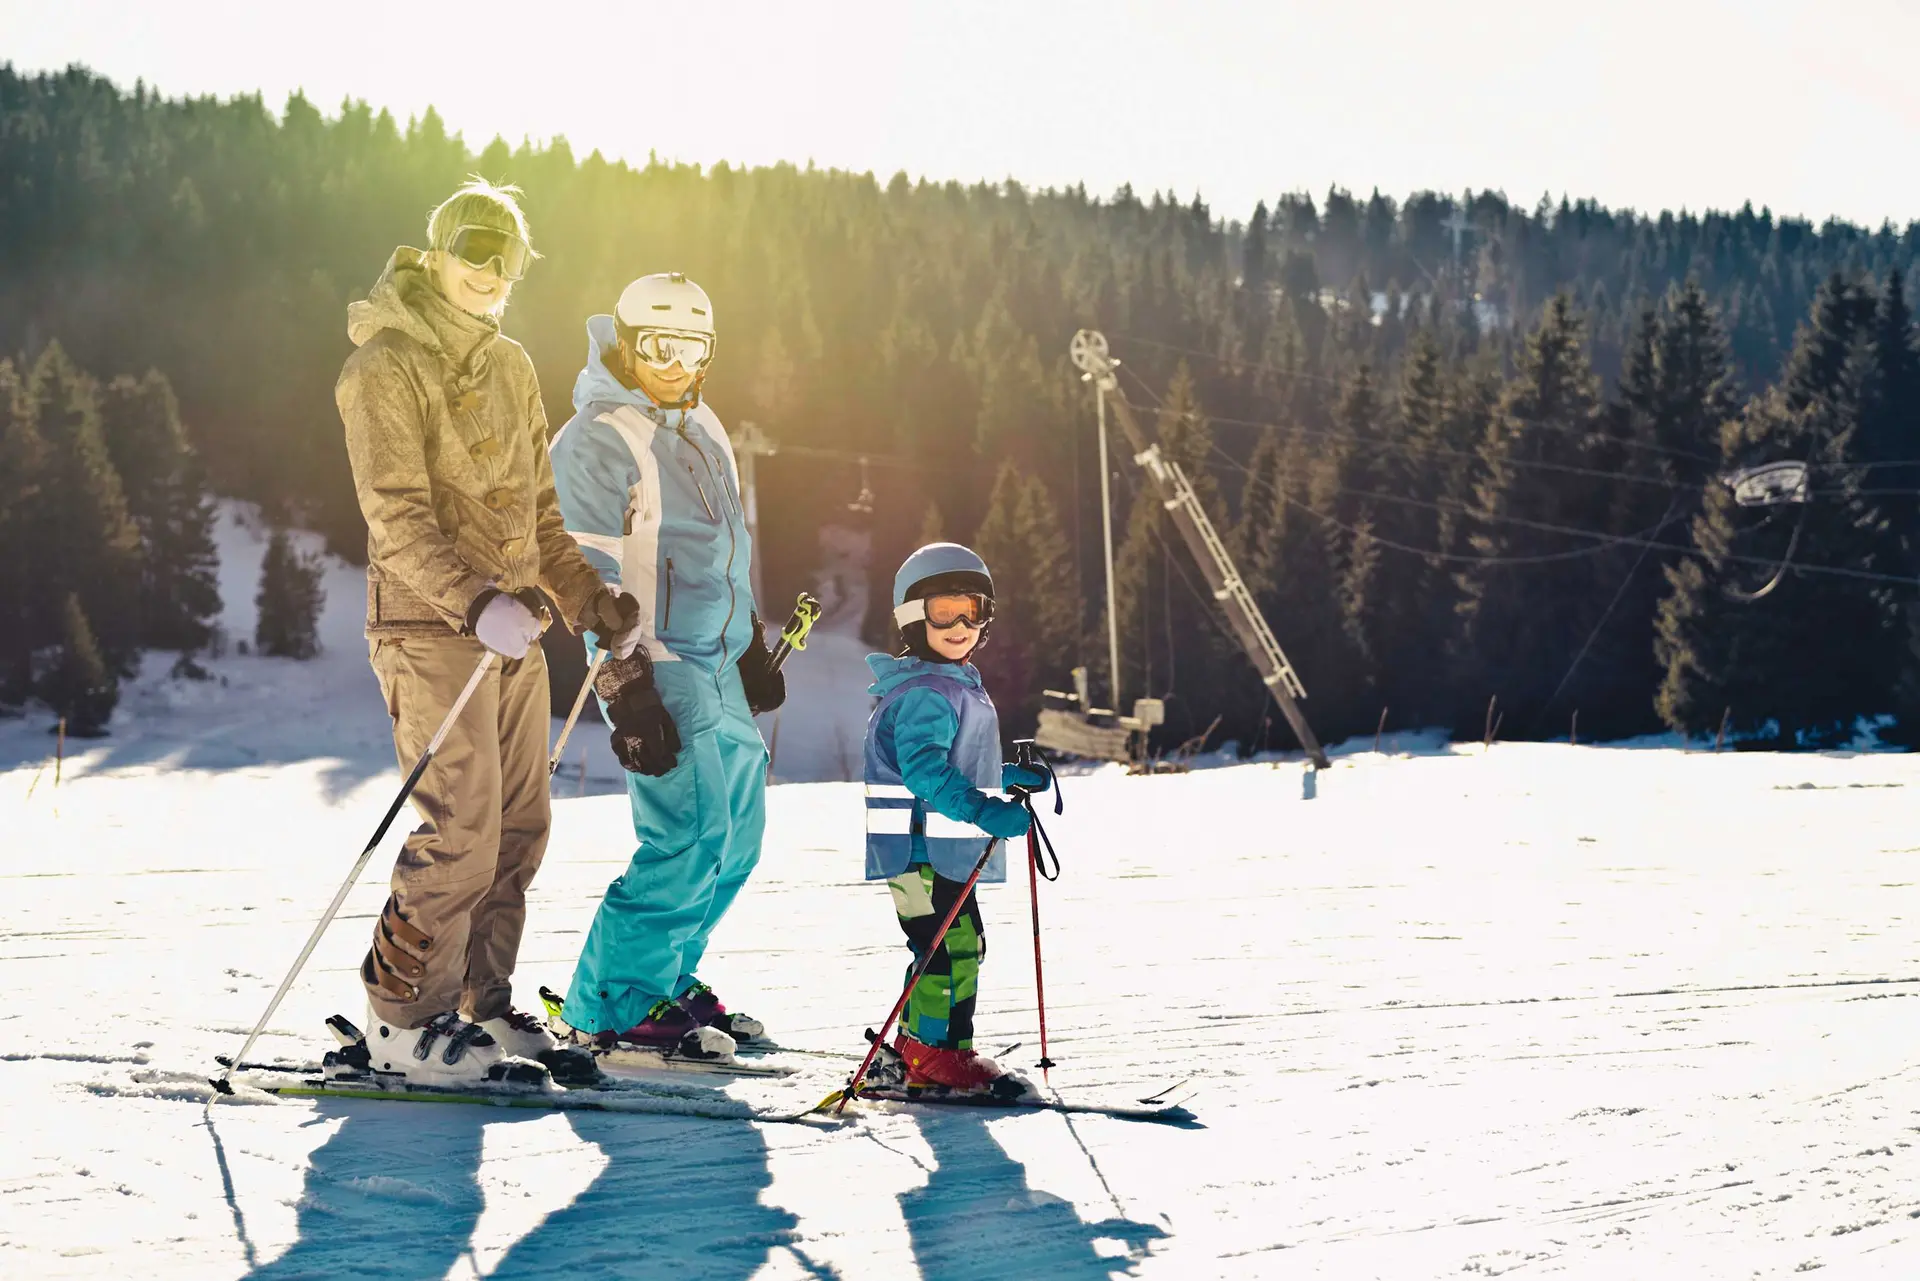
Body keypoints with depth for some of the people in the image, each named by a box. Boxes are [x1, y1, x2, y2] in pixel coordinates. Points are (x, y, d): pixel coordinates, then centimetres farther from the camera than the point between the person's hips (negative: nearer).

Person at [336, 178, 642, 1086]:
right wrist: (476, 601, -31)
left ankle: (483, 1005, 19)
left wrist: (591, 602, 14)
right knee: (462, 832, -12)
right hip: (430, 628, -8)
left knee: (519, 830, 8)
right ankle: (403, 1022, -1)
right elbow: (397, 518, -18)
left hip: (514, 631, 8)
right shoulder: (386, 369, -9)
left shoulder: (511, 368, 16)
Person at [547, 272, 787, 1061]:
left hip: (718, 662, 9)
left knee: (736, 837, 11)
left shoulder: (702, 427, 16)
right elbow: (592, 578, -16)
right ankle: (613, 1004, -4)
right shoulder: (597, 441, -11)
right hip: (653, 665, -9)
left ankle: (668, 978, 23)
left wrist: (753, 650, 26)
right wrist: (627, 693, -21)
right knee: (691, 835, -14)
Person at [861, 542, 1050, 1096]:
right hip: (920, 847, -11)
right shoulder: (925, 694, -16)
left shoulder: (957, 687, 19)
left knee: (960, 946, 15)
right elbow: (923, 767, -29)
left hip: (943, 848, 11)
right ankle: (939, 1055, -5)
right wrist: (979, 809, -38)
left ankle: (918, 1047, 24)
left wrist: (1009, 778, 26)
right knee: (952, 946, -11)